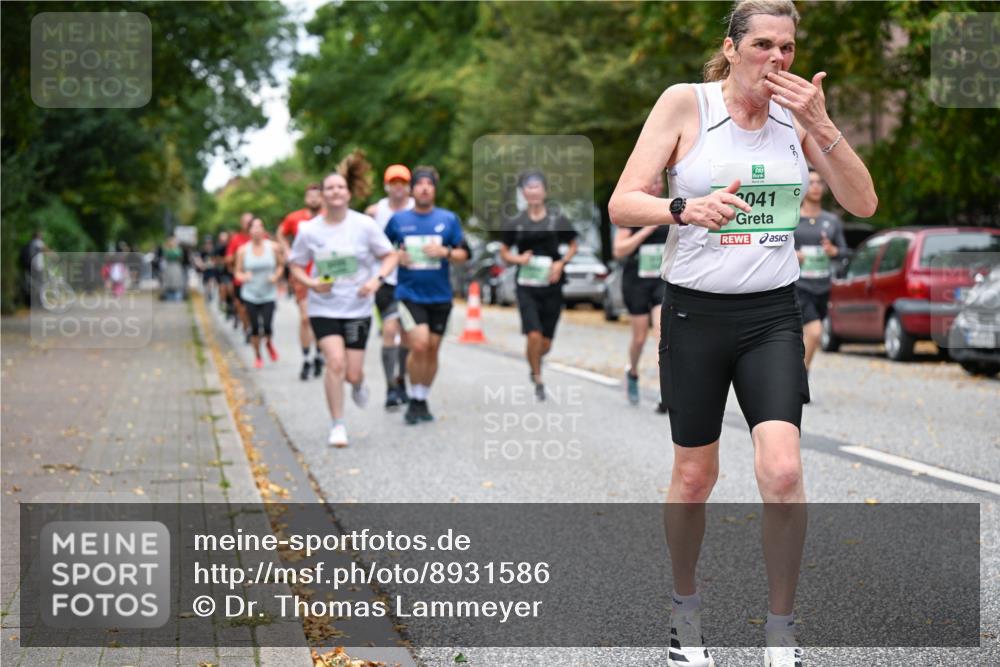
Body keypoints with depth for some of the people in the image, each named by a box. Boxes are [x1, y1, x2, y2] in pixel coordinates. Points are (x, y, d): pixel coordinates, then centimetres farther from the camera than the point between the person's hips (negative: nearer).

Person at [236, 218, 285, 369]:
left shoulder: (273, 247, -4)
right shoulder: (243, 250, -3)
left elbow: (281, 264, 9)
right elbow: (238, 272, 4)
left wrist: (276, 276, -9)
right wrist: (243, 276, -18)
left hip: (269, 295, -1)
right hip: (250, 296, 1)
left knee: (267, 327, -10)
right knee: (255, 328, 2)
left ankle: (269, 343, 26)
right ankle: (257, 356, 24)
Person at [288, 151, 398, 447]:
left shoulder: (364, 225, -7)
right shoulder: (309, 230, -4)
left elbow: (390, 256, 0)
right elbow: (296, 266, 7)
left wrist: (377, 280, -18)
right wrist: (311, 283, -13)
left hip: (358, 309, 0)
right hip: (324, 308, 0)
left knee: (353, 373, 1)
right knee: (336, 362, -17)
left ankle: (358, 384, 42)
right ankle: (337, 425, -2)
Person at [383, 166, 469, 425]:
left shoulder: (449, 219, 4)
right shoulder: (398, 219, 3)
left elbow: (464, 254, 7)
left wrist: (445, 252, -12)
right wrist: (396, 256, -6)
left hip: (440, 296, 2)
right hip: (409, 293, -2)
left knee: (432, 349, 8)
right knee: (419, 345, -17)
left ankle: (423, 400, 24)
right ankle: (414, 400, 0)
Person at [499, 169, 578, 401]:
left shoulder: (558, 220, 0)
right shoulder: (515, 223, 1)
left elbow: (573, 246, 11)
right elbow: (504, 252, 10)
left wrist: (561, 263, -7)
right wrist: (519, 259, -11)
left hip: (551, 286, 1)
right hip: (527, 287, -1)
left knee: (546, 343, 5)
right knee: (534, 336, -17)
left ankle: (533, 360, 40)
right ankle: (538, 381, 3)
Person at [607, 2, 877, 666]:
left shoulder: (798, 112, 3)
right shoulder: (686, 102, -6)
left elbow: (863, 204, -1)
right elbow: (622, 204, -10)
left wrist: (821, 126, -13)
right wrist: (684, 207, -29)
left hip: (772, 316, 2)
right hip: (695, 312, -1)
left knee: (783, 470, -14)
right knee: (695, 475, 8)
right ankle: (686, 610, 32)